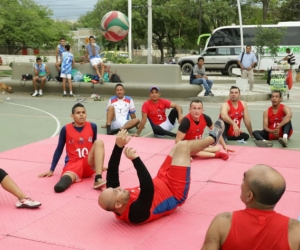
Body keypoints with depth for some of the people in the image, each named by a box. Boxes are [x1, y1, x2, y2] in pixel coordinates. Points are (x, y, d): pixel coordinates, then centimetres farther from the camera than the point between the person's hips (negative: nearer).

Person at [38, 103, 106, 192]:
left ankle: (98, 179, -40)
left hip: (89, 164, 4)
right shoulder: (66, 129, -1)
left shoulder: (92, 126, 4)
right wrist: (51, 170, 8)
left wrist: (99, 164, 28)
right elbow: (59, 150, 8)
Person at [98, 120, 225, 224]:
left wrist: (118, 146, -28)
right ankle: (212, 138, 25)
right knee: (183, 146, -6)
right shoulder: (136, 212, -42)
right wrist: (135, 159, -58)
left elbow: (112, 173, -17)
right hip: (175, 194, -7)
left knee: (180, 146, 10)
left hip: (161, 182, 8)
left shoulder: (114, 205, -20)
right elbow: (148, 188, -58)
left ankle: (211, 138, 43)